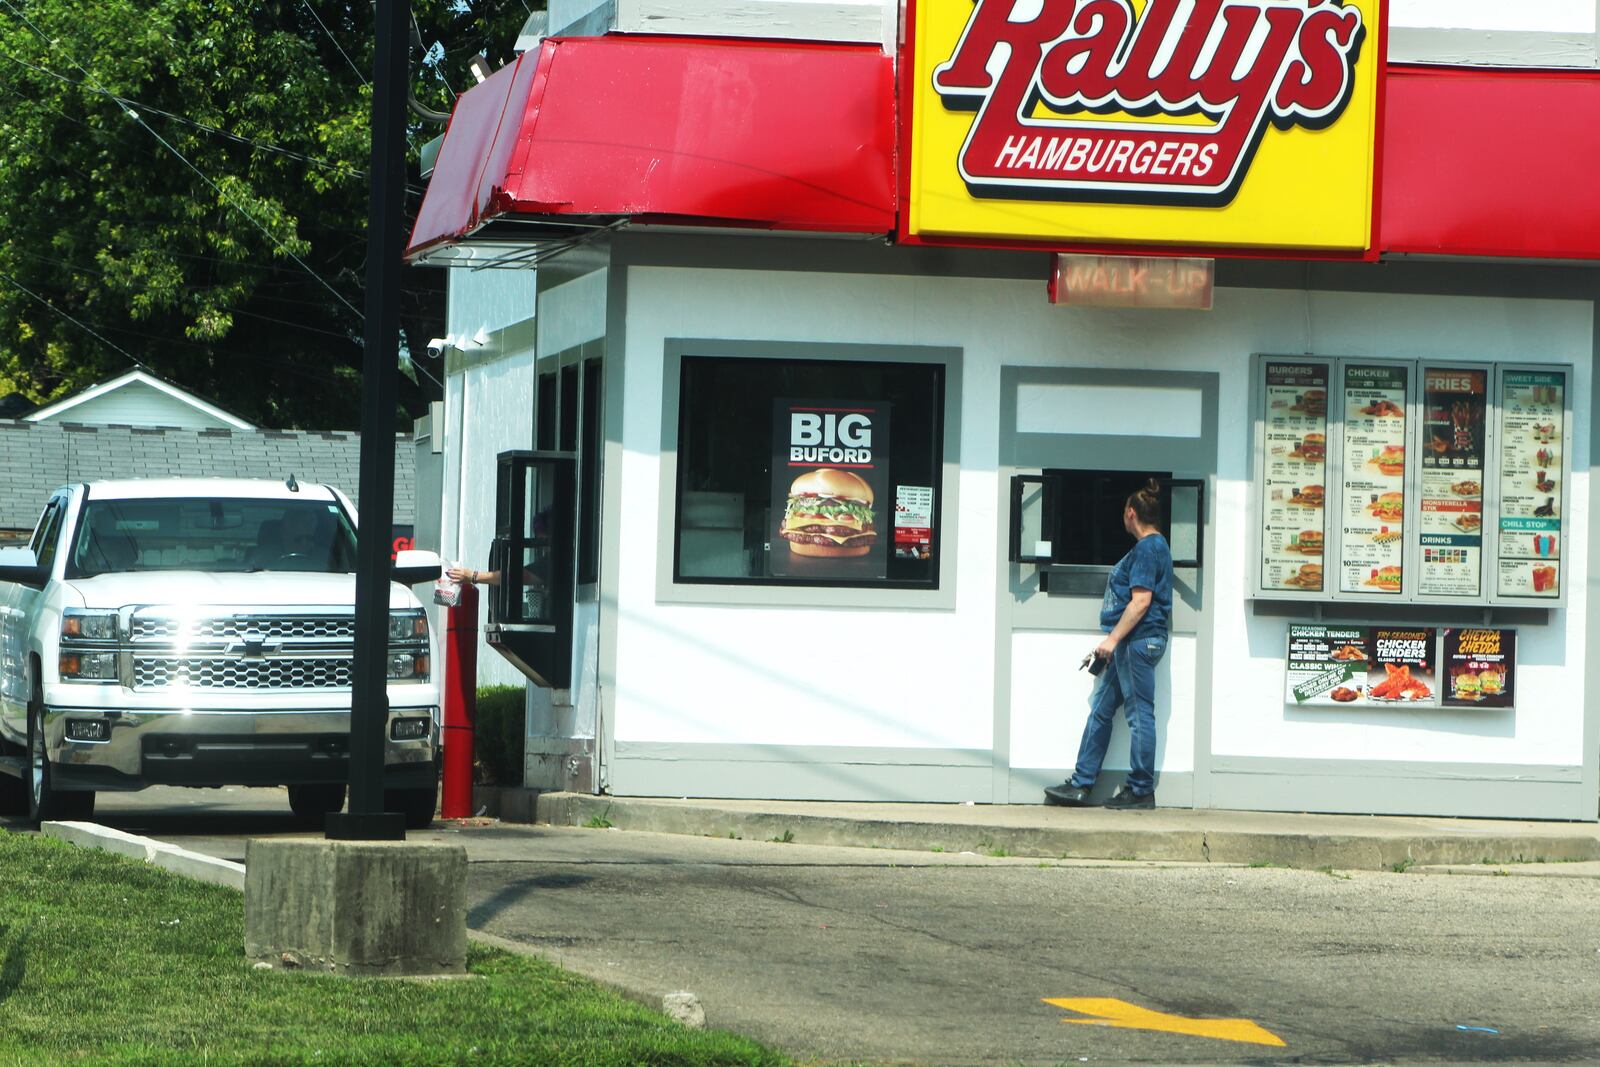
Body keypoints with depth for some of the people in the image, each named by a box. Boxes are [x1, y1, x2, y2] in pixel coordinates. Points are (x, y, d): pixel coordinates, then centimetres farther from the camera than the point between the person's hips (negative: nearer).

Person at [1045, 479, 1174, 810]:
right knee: (1100, 710, 11)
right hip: (1131, 643, 11)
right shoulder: (1153, 546, 18)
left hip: (1139, 641, -11)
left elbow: (1141, 601, -20)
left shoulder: (1147, 549, -12)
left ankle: (1141, 790, 0)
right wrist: (1113, 642, 25)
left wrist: (1113, 639, -20)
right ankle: (1080, 785, 13)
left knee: (1139, 713, -5)